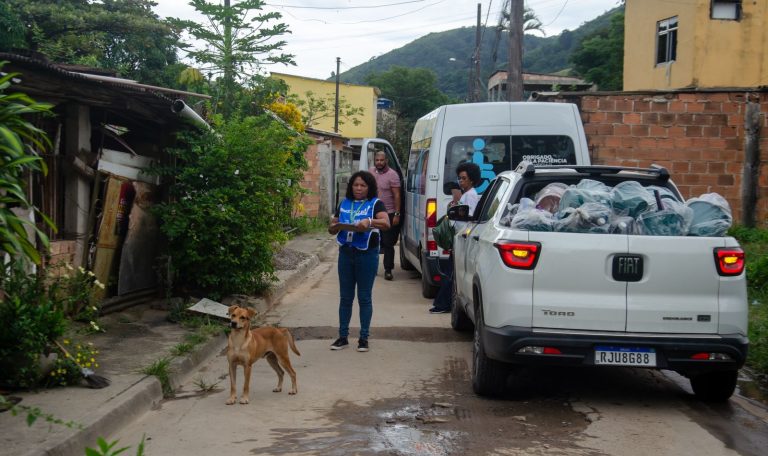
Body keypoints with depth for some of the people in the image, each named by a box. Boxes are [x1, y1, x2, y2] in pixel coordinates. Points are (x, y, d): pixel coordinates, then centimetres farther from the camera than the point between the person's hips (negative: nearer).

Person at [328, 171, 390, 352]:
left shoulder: (375, 204, -2)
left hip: (367, 255, -4)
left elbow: (386, 223, -19)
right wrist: (337, 226, -10)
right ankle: (343, 336, 17)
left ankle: (364, 338, 12)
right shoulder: (344, 204, 11)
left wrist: (369, 222, -36)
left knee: (364, 297, 4)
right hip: (346, 253, 4)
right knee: (345, 297, 9)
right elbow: (331, 228, 13)